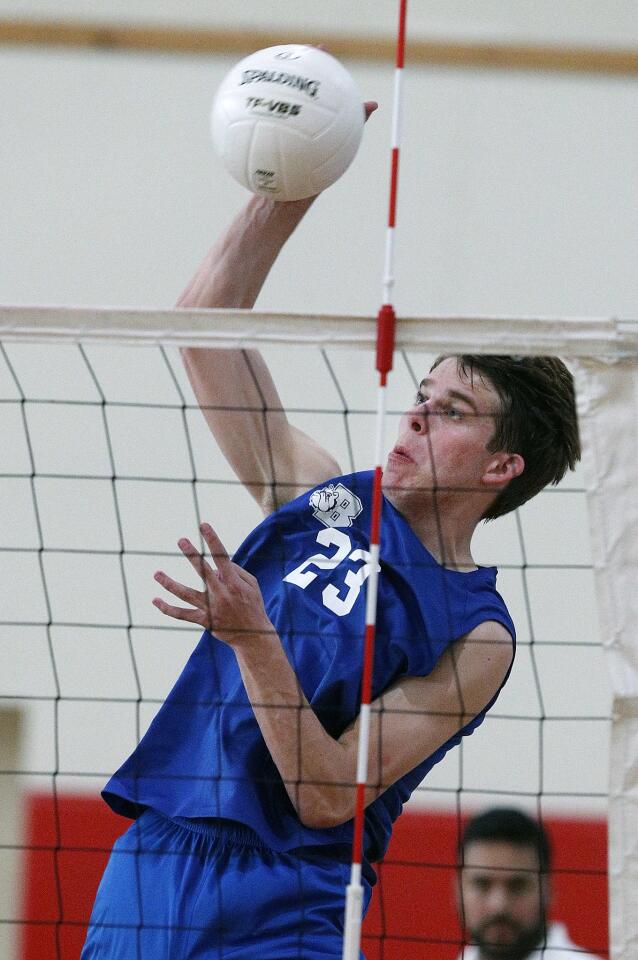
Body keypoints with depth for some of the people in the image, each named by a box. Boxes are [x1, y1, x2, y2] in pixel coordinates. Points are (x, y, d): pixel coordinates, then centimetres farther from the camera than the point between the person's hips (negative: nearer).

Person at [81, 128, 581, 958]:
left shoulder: (477, 635, -5)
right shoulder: (325, 499, 10)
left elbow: (328, 796, -14)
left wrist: (252, 639, -24)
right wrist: (291, 189, -1)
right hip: (151, 861, 5)